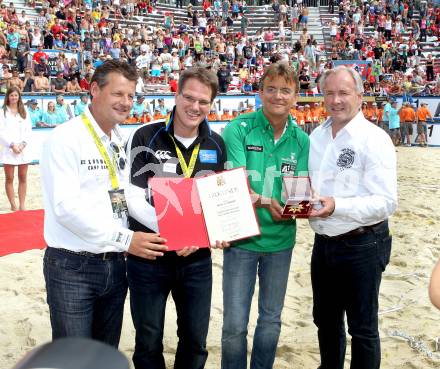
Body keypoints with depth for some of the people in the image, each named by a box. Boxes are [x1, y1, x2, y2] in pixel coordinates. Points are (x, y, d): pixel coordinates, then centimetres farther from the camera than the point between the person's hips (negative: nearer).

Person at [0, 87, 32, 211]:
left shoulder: (24, 113, 10)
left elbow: (29, 131, 6)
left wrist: (23, 144, -8)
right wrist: (12, 145, -14)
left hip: (23, 149, 3)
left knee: (23, 178, 5)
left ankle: (22, 204, 11)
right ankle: (13, 205, 8)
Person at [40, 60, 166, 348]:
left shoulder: (123, 142, 9)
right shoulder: (66, 138, -13)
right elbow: (66, 206, -21)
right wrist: (125, 238, -22)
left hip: (115, 266, 6)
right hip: (73, 267, -6)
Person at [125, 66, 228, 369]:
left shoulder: (216, 144, 3)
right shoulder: (145, 137, -9)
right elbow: (134, 198, -14)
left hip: (197, 258, 3)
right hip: (150, 256, -3)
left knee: (196, 340, 14)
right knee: (149, 342, 12)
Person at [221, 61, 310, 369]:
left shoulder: (301, 140, 1)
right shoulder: (239, 129, -10)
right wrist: (264, 201, -35)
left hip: (280, 239, 4)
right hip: (241, 238, -3)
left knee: (271, 319, 18)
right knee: (235, 325, 1)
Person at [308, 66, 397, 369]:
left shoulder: (374, 139, -14)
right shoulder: (317, 136, 8)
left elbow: (386, 202, -20)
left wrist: (337, 206, -30)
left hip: (361, 245, -7)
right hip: (324, 243, 7)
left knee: (362, 329, 9)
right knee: (325, 321, 22)